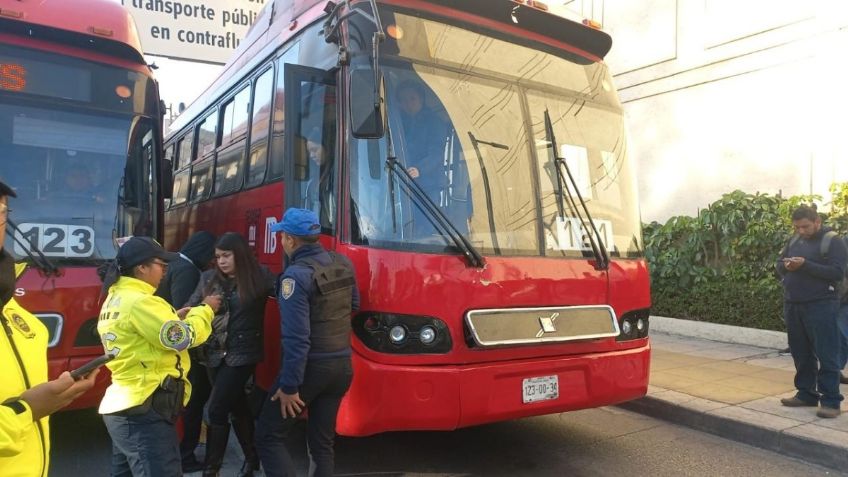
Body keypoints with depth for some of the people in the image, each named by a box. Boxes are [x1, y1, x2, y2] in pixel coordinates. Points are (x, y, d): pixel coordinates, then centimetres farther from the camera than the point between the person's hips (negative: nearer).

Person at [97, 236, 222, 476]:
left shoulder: (115, 298, 14)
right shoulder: (139, 302, -19)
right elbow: (183, 338, -18)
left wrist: (175, 319, 13)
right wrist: (205, 309, -3)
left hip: (121, 406, 11)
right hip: (143, 412, -11)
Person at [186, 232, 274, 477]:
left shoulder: (259, 277, -7)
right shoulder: (208, 278, 5)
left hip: (242, 353, -5)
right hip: (215, 353, 5)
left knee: (217, 410, -7)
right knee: (237, 408, 18)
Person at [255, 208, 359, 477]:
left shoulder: (297, 275, -19)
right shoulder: (343, 264, 3)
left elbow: (296, 338, -22)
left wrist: (289, 386, -17)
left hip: (311, 367, -7)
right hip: (342, 366, 7)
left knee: (268, 436, 7)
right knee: (323, 442, 16)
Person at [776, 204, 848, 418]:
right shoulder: (794, 241, 13)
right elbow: (778, 264, 17)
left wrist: (805, 265, -24)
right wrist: (786, 266, -7)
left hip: (821, 306, -7)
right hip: (792, 305, 7)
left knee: (826, 355, -4)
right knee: (801, 354, 13)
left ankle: (831, 401, 1)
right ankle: (806, 394, 23)